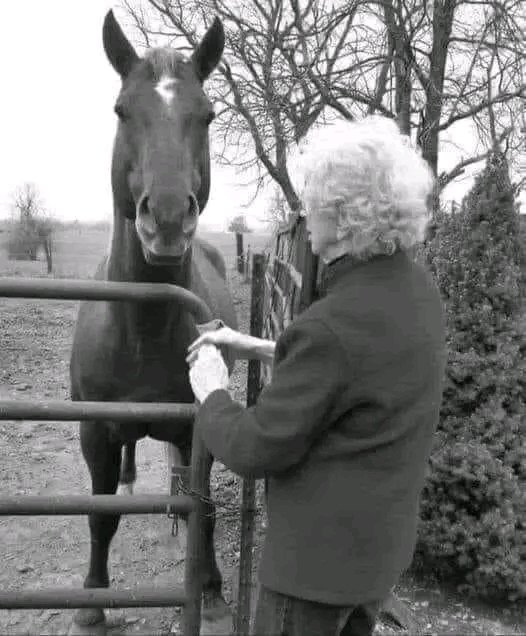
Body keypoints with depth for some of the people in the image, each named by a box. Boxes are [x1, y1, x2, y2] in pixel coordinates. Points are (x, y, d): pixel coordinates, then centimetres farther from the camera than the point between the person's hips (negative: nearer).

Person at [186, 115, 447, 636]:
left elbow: (254, 450, -23)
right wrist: (259, 349, 7)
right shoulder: (420, 289, -5)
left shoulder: (332, 326, -32)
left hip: (321, 555, -8)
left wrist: (211, 392, -5)